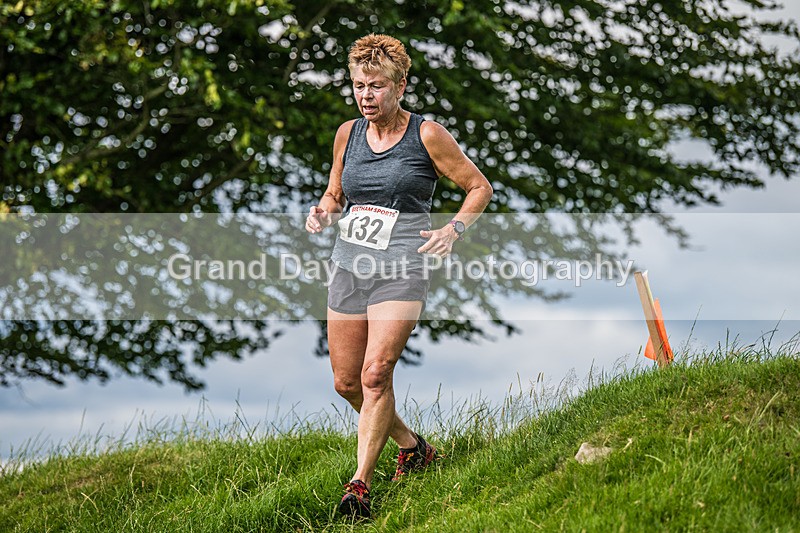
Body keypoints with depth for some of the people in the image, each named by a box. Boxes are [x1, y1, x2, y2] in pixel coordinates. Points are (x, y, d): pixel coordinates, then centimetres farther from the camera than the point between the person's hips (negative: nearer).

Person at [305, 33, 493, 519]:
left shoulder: (427, 135, -4)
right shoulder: (347, 134, 10)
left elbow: (480, 187, 4)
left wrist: (453, 229, -11)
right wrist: (323, 213, 0)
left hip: (401, 269, -6)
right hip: (349, 264, 6)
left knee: (375, 374, -18)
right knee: (346, 382, 7)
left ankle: (360, 483, -12)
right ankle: (413, 447, 29)